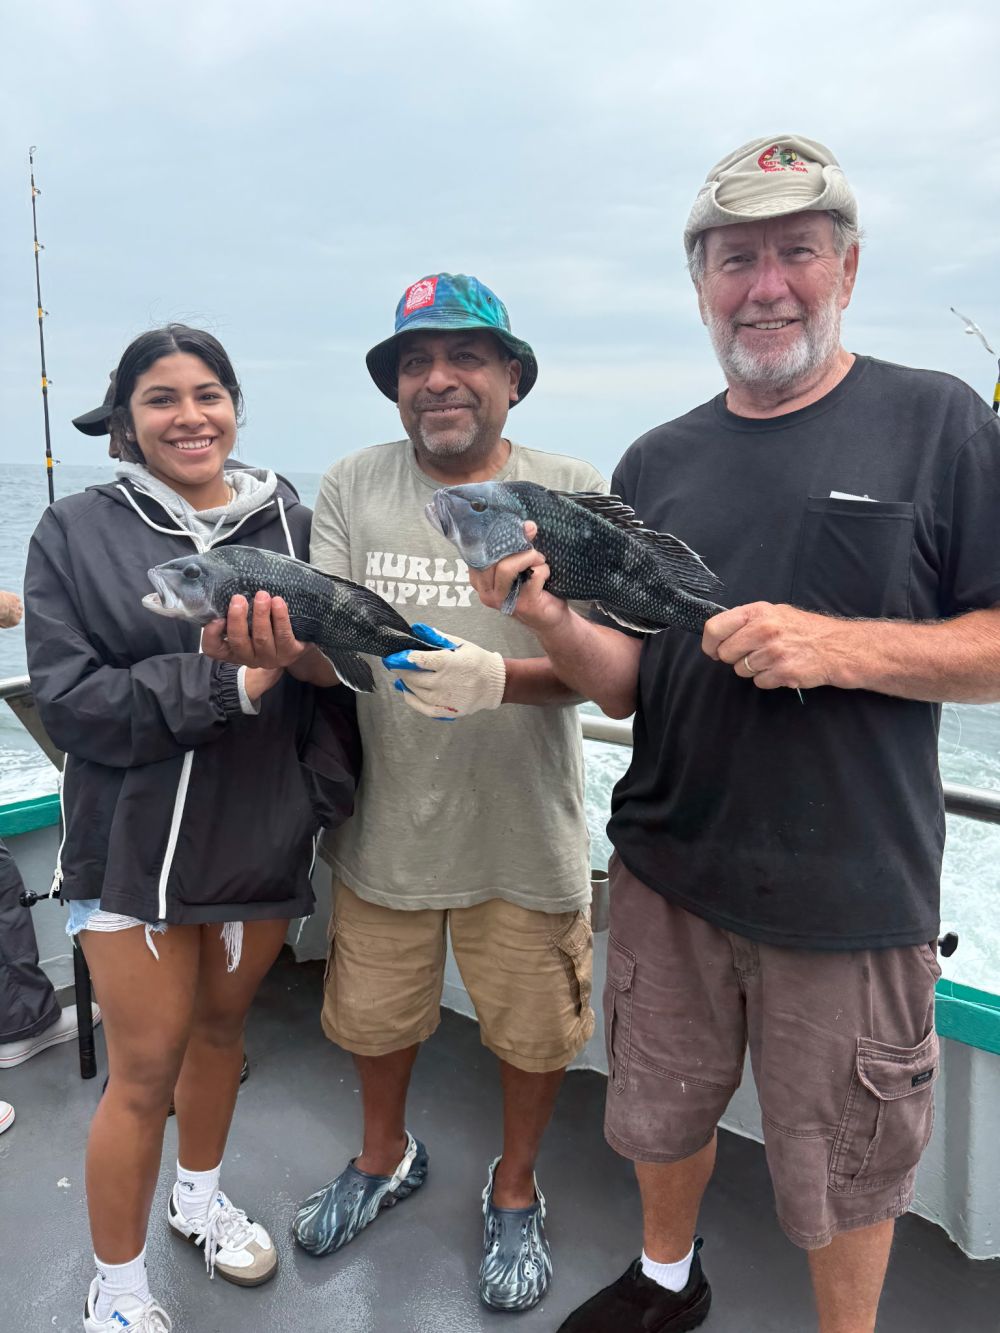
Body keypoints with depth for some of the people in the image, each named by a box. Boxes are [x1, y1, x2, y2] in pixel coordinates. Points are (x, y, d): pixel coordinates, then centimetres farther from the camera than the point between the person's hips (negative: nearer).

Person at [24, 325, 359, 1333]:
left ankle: (199, 1197, 48)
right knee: (145, 1066, 6)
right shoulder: (76, 533, -4)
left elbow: (337, 666, 2)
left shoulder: (291, 525, 0)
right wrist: (229, 681, -22)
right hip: (136, 846, -2)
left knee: (221, 1024, 20)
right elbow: (69, 698, -13)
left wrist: (327, 792, -13)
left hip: (262, 839, 3)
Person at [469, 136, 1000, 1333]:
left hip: (851, 892, -3)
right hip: (669, 872, 4)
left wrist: (841, 646, -23)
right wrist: (555, 626, -17)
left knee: (841, 1171, 16)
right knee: (663, 1112, 23)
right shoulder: (657, 463, 4)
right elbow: (625, 688, 2)